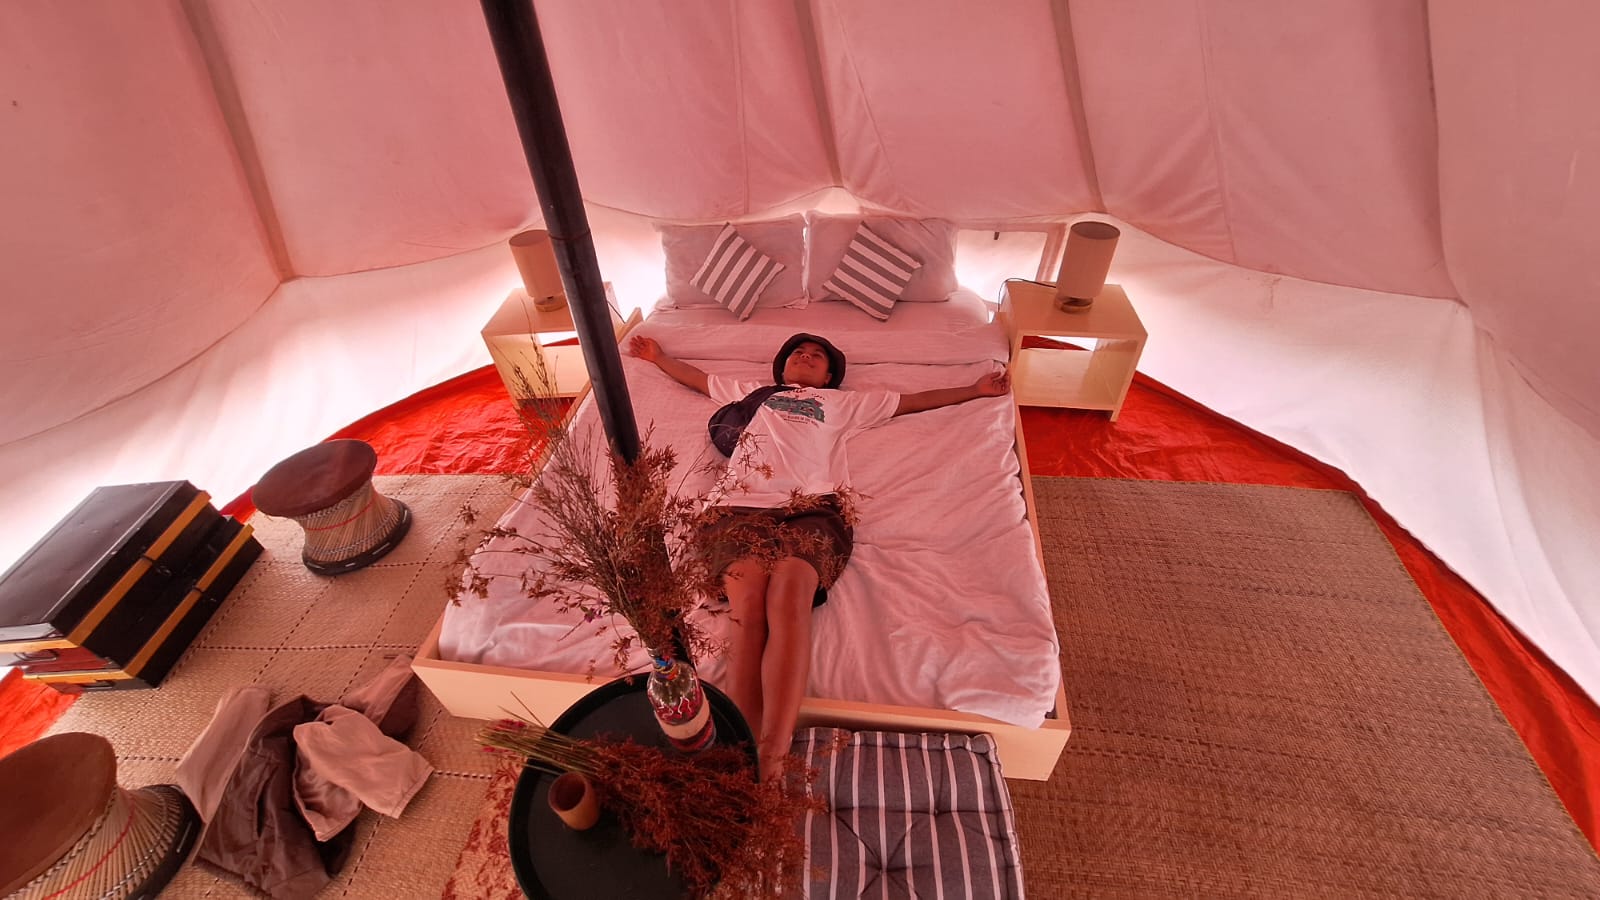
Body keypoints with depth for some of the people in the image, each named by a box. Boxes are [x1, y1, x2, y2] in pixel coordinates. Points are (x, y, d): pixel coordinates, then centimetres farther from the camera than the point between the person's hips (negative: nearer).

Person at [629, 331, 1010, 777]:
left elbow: (912, 400, 37)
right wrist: (658, 356, 63)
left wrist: (977, 389, 37)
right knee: (747, 610, -30)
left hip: (812, 508, -1)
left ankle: (772, 762, -44)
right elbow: (697, 378, 53)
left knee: (788, 602, -33)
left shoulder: (844, 402, 36)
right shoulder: (752, 392, 40)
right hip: (744, 506, 1)